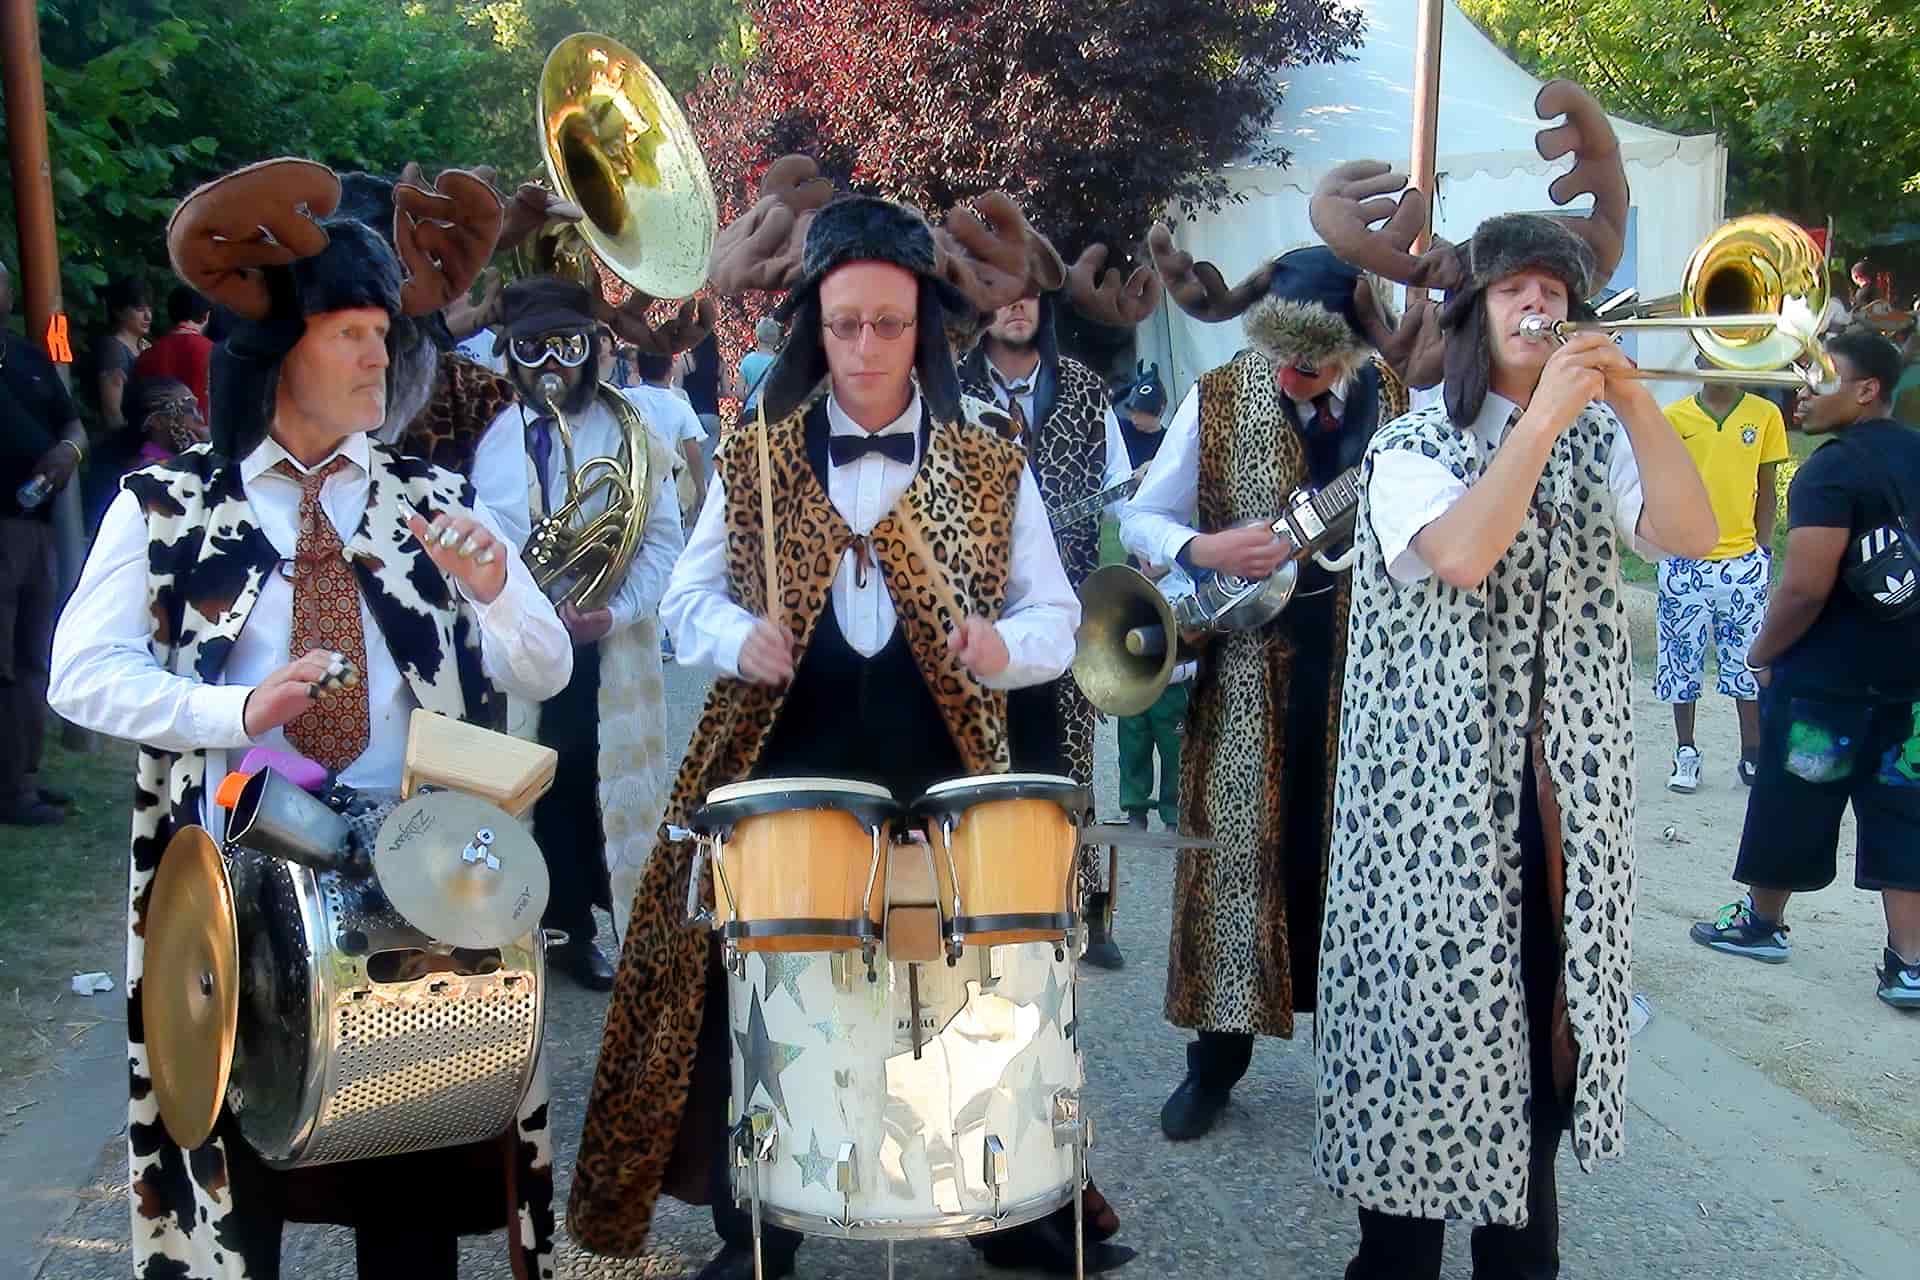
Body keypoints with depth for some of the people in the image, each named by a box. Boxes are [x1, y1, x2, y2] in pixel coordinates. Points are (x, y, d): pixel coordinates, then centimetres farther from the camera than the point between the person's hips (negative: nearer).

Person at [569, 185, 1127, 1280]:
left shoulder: (990, 460, 4)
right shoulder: (755, 457, 5)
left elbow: (1055, 620, 3)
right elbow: (689, 597, 8)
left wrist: (1003, 644, -20)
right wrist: (740, 639, -14)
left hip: (943, 781, 0)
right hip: (780, 778, 1)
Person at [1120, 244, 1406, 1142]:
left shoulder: (1393, 401, 1)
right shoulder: (1217, 399, -3)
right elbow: (1142, 519, 1)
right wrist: (1204, 550, -19)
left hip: (1361, 664, 1)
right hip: (1245, 671, -1)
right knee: (1237, 854, 5)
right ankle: (1217, 1057, 21)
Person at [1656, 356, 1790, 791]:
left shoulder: (1764, 414, 4)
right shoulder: (1673, 417, 1)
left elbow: (1766, 490, 7)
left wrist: (1762, 547, 0)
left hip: (1744, 562, 0)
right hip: (1684, 563, 0)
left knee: (1749, 662, 6)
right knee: (1681, 661, 6)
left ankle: (1752, 755, 17)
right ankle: (1685, 753, 18)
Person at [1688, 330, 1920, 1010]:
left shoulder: (1833, 467, -18)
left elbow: (1805, 588, -23)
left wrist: (1763, 653, -8)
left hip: (1827, 676, -7)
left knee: (1790, 806, 10)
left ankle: (1761, 922, 27)